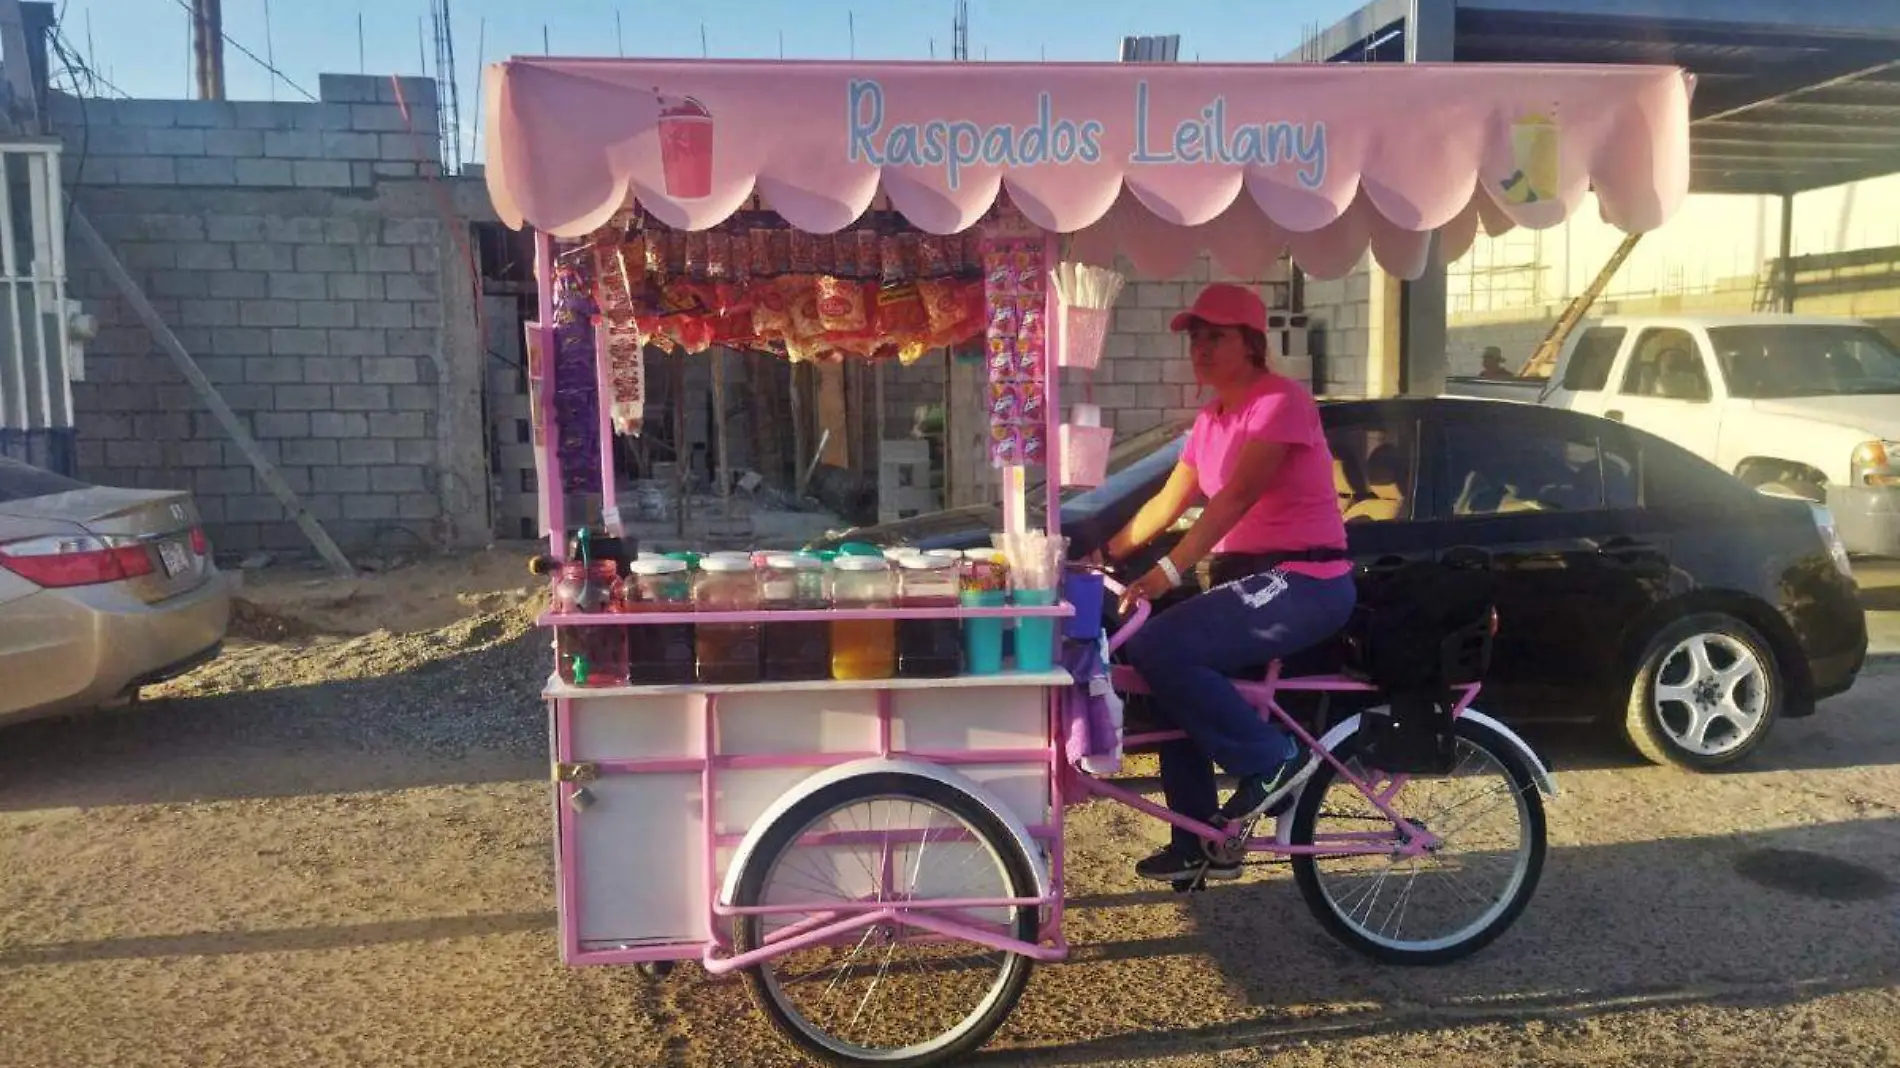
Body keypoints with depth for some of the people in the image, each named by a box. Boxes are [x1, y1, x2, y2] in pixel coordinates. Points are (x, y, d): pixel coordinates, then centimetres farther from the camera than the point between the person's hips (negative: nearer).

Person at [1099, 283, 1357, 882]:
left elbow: (1235, 498, -24)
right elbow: (1168, 503, 14)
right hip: (1248, 580, 9)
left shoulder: (1281, 402, -12)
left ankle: (1270, 761, -8)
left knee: (1157, 650, -23)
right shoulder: (1211, 421, 15)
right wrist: (1106, 553, 4)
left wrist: (1167, 572, -32)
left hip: (1302, 583, -9)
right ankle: (1198, 845, 14)